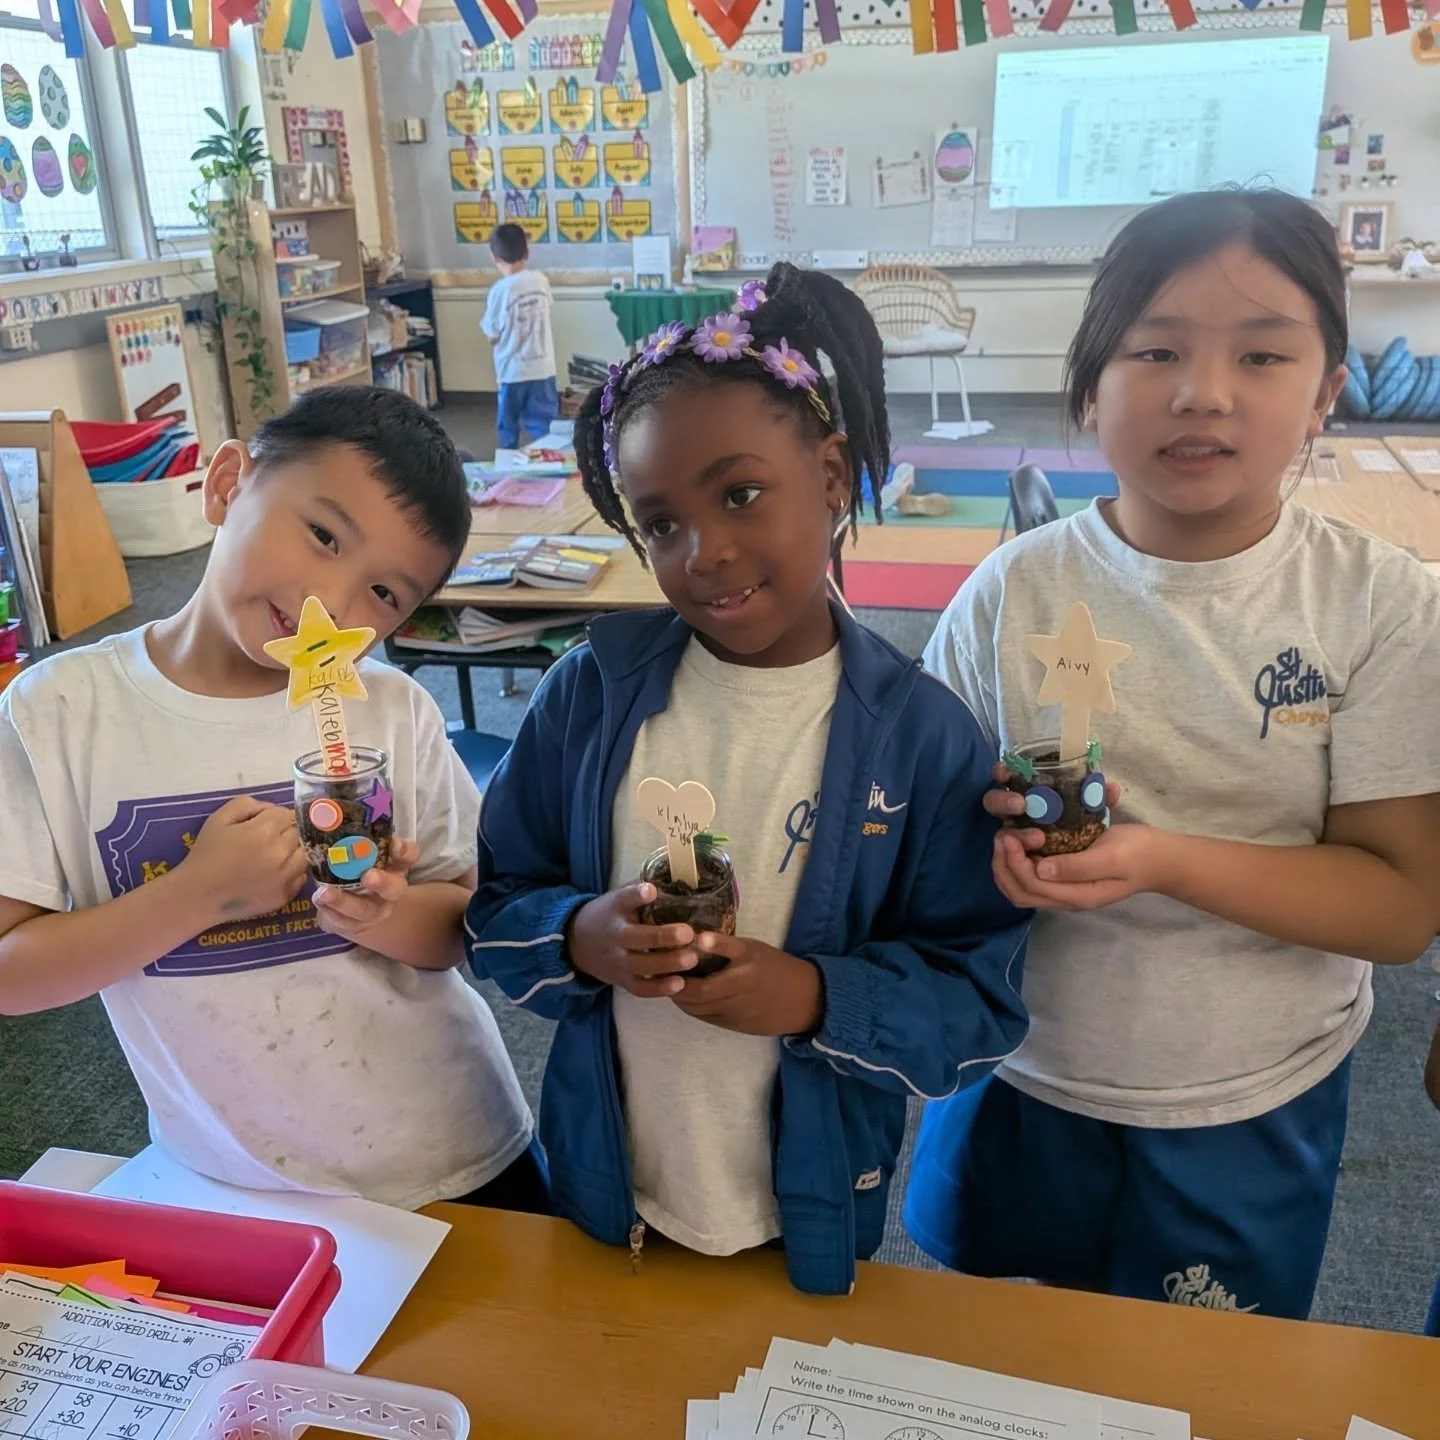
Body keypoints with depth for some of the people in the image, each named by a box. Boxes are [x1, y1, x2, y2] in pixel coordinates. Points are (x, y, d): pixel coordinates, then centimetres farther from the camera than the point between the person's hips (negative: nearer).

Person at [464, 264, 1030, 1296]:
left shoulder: (921, 734, -17)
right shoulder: (594, 688, -11)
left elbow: (981, 1005, -13)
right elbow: (496, 904, -4)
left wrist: (818, 998, -29)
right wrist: (578, 938, -24)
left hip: (810, 1219, -1)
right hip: (608, 1195, 2)